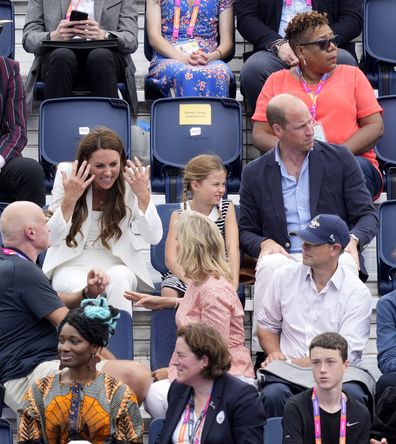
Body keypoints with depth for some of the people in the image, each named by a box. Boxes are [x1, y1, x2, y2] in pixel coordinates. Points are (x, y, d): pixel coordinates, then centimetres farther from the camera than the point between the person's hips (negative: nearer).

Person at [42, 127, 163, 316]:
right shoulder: (67, 175, -7)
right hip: (73, 264, -1)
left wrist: (143, 195, -21)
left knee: (119, 279, -33)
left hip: (117, 264, 1)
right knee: (81, 288, -35)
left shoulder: (131, 180, -6)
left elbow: (154, 237, -9)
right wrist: (69, 199, -23)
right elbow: (52, 238, -9)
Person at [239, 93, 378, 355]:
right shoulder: (255, 173, 11)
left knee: (345, 265, -36)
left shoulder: (341, 159, 8)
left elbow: (368, 215, 7)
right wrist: (264, 243, -9)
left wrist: (353, 239, -17)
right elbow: (246, 231, 16)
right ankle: (265, 350, -33)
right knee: (270, 264, -35)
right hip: (285, 258, 0)